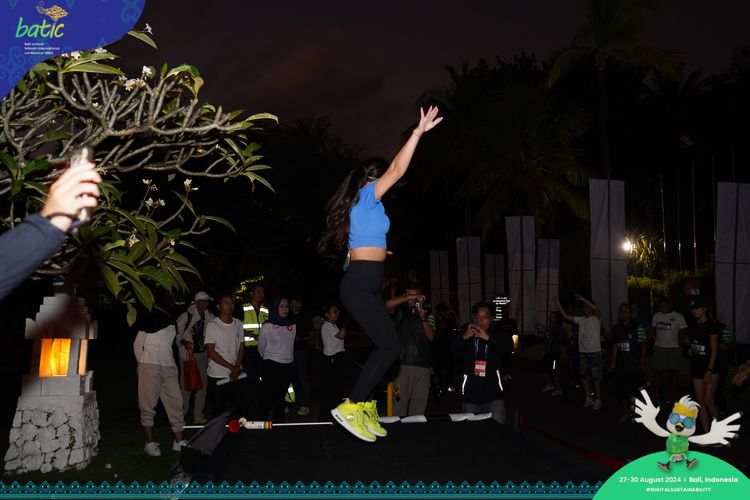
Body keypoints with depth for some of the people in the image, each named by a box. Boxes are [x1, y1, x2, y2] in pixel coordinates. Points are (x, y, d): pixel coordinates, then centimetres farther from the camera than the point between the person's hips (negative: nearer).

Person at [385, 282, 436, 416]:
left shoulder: (428, 315, 18)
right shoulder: (399, 311, 9)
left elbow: (431, 337, 6)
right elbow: (388, 304, -14)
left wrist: (423, 319, -8)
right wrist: (410, 297, -13)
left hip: (423, 365, 3)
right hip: (402, 363, -3)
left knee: (419, 404, 3)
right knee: (399, 402, -7)